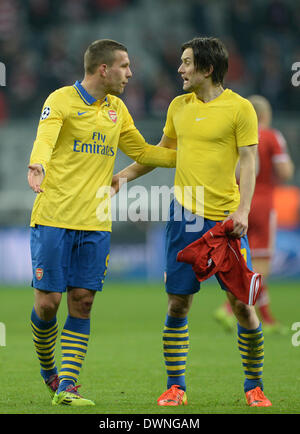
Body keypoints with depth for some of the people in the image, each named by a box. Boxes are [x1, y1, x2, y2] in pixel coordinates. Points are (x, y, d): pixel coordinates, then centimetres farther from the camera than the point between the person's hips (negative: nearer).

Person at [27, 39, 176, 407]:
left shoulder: (117, 109, 15)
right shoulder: (61, 100, -6)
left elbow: (142, 151, 27)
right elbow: (44, 140, -24)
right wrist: (37, 166, -46)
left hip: (95, 224, 5)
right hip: (54, 220, -5)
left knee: (81, 303, -1)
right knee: (47, 301, -5)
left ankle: (66, 386, 2)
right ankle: (48, 370, 21)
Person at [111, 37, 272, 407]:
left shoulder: (239, 108, -4)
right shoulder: (179, 106, 11)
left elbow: (248, 161, -7)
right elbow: (163, 150, 25)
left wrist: (243, 210, -16)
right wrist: (125, 174, 21)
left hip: (225, 218, -4)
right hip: (184, 215, 4)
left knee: (241, 303, -3)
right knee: (177, 303, 1)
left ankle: (254, 385, 12)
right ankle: (175, 387, 10)